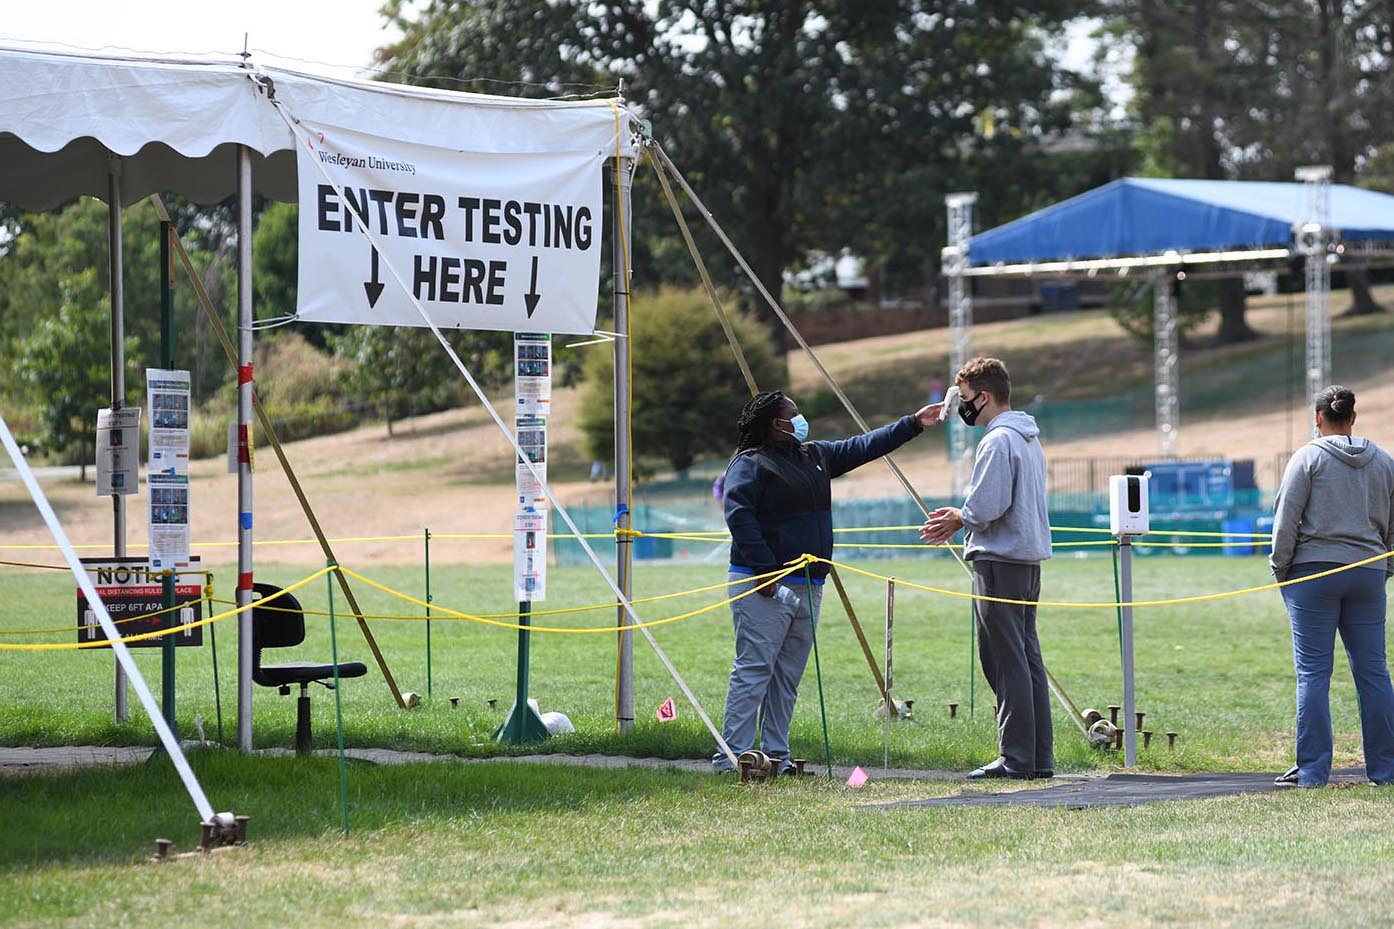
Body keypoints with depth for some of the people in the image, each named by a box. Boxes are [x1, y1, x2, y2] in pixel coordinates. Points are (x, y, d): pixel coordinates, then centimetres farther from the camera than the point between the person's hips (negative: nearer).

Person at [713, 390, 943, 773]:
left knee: (788, 676, 8)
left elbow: (863, 447, 26)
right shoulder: (750, 464, -7)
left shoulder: (815, 456, 19)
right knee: (753, 670, -11)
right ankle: (732, 755, -11)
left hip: (808, 588, 8)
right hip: (764, 589, -8)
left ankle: (776, 755, 12)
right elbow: (739, 516, -17)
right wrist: (766, 573, -21)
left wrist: (913, 424, 24)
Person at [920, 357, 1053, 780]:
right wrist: (959, 519, 15)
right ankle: (1040, 758, 11)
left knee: (1005, 662, -6)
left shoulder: (997, 441, -14)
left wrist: (958, 518, 1)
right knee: (1027, 658, 11)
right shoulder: (1029, 439, 16)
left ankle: (1016, 757, -6)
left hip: (999, 562, -10)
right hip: (1028, 558, 10)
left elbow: (986, 509, -20)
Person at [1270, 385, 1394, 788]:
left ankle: (1312, 770, -5)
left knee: (1313, 673, -3)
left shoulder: (1308, 458, -3)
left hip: (1314, 573, -4)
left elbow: (1286, 521, -5)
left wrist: (1281, 567, 5)